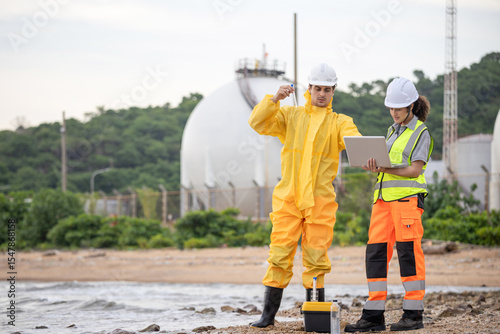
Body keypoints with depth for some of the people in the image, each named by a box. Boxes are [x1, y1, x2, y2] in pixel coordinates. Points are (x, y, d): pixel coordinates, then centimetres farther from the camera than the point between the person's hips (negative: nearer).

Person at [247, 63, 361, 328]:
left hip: (321, 201, 0)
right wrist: (274, 99, -16)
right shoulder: (290, 115, 12)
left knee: (316, 260, 0)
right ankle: (268, 314, 2)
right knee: (279, 256, -3)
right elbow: (258, 123, -1)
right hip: (288, 197, 0)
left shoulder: (339, 122, 9)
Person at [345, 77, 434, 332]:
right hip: (384, 196, 7)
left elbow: (414, 169, -9)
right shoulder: (392, 132, 22)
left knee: (408, 251, -9)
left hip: (407, 196, -7)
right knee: (376, 252, -1)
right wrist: (371, 166, -2)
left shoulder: (421, 132, 0)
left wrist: (383, 168, -18)